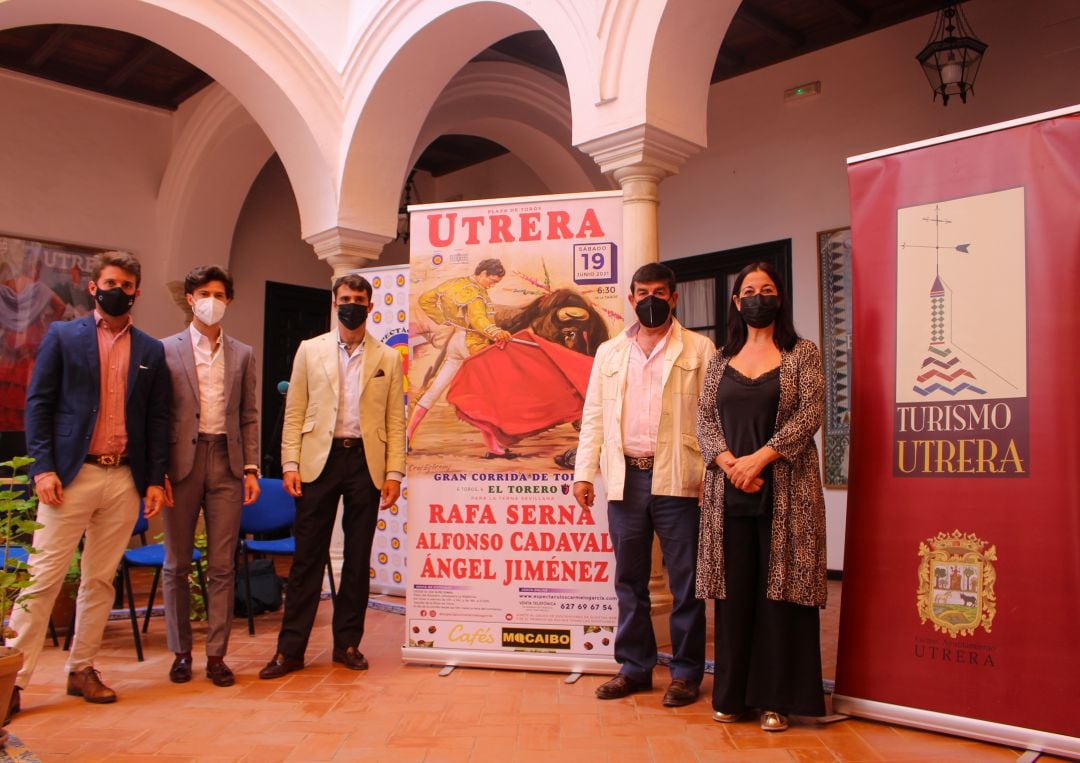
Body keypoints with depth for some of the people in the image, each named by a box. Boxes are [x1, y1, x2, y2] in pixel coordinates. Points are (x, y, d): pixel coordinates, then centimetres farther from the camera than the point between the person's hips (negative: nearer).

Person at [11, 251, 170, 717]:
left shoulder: (150, 351, 11)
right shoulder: (62, 336, 5)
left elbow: (157, 419, 10)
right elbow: (37, 403, 1)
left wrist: (156, 479, 4)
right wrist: (43, 467, -9)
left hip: (124, 479, 3)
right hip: (71, 474, -2)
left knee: (101, 580, 8)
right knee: (43, 578, -2)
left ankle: (82, 669, 19)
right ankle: (15, 675, 7)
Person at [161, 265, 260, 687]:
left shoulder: (242, 355, 11)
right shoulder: (166, 350, 4)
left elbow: (249, 417, 11)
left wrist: (251, 469, 3)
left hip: (227, 463, 2)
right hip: (182, 463, -1)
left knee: (222, 565, 3)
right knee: (177, 564, 7)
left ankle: (216, 655, 12)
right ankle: (181, 652, 20)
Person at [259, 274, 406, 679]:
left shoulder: (387, 358, 8)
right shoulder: (310, 350, 9)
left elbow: (396, 420, 6)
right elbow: (294, 413, 6)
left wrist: (394, 473, -2)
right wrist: (290, 465, -3)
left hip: (366, 461, 1)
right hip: (319, 459, 0)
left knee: (358, 557, 7)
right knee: (308, 555, 1)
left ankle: (347, 643, 18)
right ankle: (291, 648, 8)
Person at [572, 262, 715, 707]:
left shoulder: (699, 350, 4)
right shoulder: (609, 352, 14)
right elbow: (593, 416, 12)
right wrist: (584, 472, 2)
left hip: (677, 479, -3)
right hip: (625, 477, 4)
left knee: (685, 580, 4)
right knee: (629, 578, 11)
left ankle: (686, 672, 17)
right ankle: (635, 667, 23)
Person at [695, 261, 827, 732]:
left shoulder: (802, 355, 4)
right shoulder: (720, 362, 14)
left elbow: (810, 414, -6)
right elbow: (704, 420, 7)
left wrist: (759, 458, -15)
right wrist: (730, 464, -11)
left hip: (784, 491, -3)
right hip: (729, 493, 3)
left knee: (780, 590, -1)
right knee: (733, 592, 5)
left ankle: (777, 698, 9)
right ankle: (733, 694, 15)